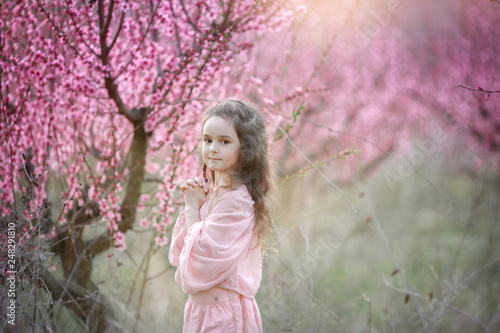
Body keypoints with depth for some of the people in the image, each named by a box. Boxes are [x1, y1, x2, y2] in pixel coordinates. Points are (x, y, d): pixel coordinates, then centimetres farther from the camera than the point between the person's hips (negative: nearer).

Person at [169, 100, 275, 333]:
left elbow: (198, 261, -20)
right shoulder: (211, 190, 7)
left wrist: (192, 208, -11)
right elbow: (177, 256, 8)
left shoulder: (236, 199, -19)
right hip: (200, 308, 8)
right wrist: (190, 205, -3)